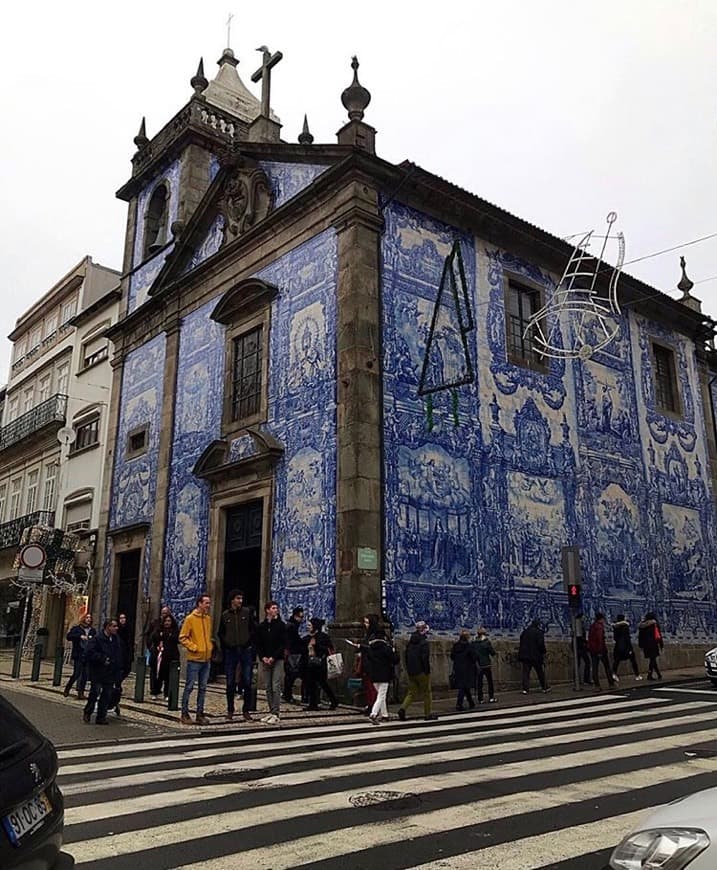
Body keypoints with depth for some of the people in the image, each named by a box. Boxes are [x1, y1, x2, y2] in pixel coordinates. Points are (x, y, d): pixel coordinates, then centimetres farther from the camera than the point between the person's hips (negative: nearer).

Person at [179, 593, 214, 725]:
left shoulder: (208, 619, 12)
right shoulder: (190, 618, -8)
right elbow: (182, 638, -9)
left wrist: (210, 646, 8)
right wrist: (193, 647, -14)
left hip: (206, 659, 6)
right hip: (194, 659, -6)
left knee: (203, 688, 9)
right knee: (189, 687, 0)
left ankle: (200, 714, 16)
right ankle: (184, 714, 10)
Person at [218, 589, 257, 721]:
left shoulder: (248, 612, 0)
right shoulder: (225, 615, 3)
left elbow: (254, 629, 3)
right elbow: (221, 634, 13)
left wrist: (249, 642, -4)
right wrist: (225, 646, 4)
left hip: (246, 651, -1)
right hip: (230, 652, 1)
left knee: (247, 682, 0)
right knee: (230, 683, 6)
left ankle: (246, 710, 10)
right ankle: (230, 710, 17)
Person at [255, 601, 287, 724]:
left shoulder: (280, 625, 0)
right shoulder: (261, 627, 7)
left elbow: (283, 644, -4)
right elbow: (258, 644, 8)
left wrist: (273, 657, -12)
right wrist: (263, 657, -7)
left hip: (277, 660, -3)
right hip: (264, 661, 3)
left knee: (276, 687, -8)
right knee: (268, 687, 7)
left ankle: (276, 714, -7)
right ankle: (271, 711, 14)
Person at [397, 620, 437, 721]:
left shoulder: (410, 643, 9)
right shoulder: (423, 642, -14)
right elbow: (425, 658, -19)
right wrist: (427, 671, -12)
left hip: (411, 671, 6)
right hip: (421, 671, -6)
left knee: (411, 692, 11)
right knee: (426, 692, 7)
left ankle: (403, 708, -8)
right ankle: (428, 713, 13)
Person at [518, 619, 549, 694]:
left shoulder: (525, 631, 9)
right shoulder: (539, 632, -8)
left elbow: (521, 643, 15)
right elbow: (541, 644, -12)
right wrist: (543, 653, -1)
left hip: (525, 656, 3)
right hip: (536, 656, -3)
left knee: (526, 672, 2)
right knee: (540, 672, 11)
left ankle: (525, 689, -6)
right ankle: (544, 687, 20)